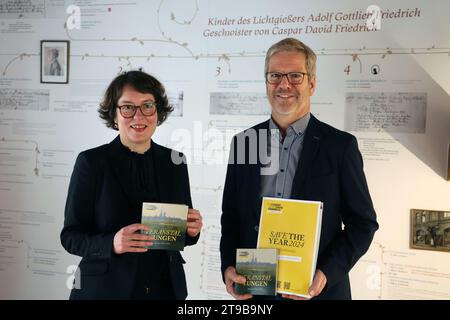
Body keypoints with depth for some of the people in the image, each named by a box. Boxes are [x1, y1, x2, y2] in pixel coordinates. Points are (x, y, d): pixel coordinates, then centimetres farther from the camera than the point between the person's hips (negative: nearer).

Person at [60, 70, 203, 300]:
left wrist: (192, 229, -13)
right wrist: (112, 243, -25)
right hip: (105, 289, -3)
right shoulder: (91, 162, -9)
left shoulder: (175, 162, 1)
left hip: (166, 288, 3)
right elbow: (71, 236, -7)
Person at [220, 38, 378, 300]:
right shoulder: (243, 142, 2)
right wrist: (229, 267, -8)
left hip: (318, 290, -2)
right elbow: (230, 216, 7)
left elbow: (364, 223, -5)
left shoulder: (340, 145, -7)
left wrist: (327, 273, -17)